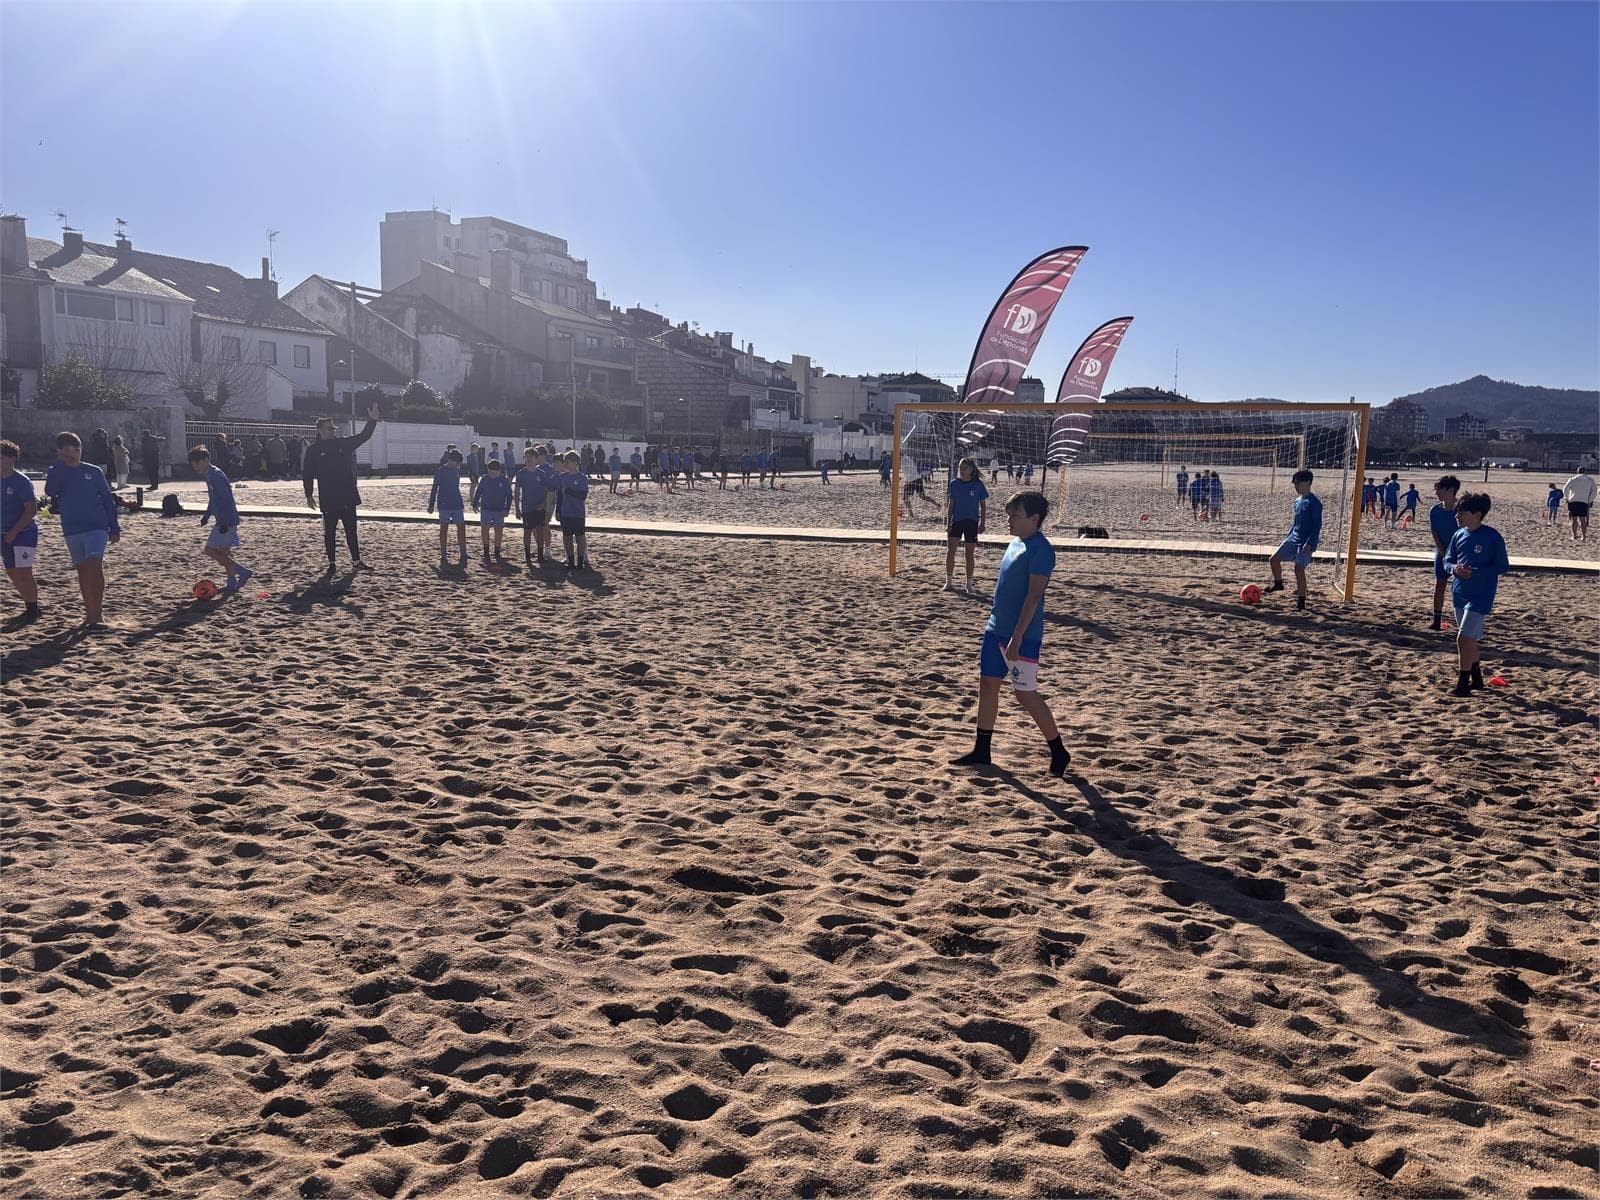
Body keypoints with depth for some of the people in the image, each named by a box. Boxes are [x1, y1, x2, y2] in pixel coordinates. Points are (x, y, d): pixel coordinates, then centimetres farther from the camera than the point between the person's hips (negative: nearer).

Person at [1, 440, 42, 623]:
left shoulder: (22, 482, -13)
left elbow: (31, 510, -17)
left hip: (24, 533, -8)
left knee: (23, 573, -7)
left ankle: (33, 611, 4)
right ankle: (31, 608, 23)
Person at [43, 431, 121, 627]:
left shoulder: (94, 471, 2)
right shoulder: (56, 472, 4)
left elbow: (108, 500, 5)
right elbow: (50, 491, -17)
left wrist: (114, 528, 2)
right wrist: (63, 463, -15)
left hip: (96, 526, -3)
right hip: (71, 529, 3)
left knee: (95, 565, -17)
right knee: (83, 571, 8)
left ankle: (97, 609, -10)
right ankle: (91, 613, 16)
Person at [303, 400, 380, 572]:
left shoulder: (343, 443, 8)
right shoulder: (313, 450, 0)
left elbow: (363, 436, 5)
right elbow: (307, 473, 1)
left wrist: (373, 420, -10)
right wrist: (309, 495, -3)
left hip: (348, 497, 3)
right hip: (328, 499, -3)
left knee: (351, 530, 6)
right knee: (329, 531, 5)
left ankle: (356, 560, 10)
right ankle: (332, 563, 12)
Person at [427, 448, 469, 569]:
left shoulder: (458, 470, 7)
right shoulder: (441, 471, -9)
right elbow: (434, 488, -5)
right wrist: (431, 504, -5)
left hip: (457, 504, 4)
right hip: (444, 505, -4)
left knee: (461, 527, -2)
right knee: (444, 528, 1)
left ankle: (463, 555, 2)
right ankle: (443, 556, 7)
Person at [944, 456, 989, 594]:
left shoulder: (978, 484, -5)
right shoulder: (954, 484, 1)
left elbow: (983, 506, 1)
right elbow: (952, 504, 8)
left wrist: (982, 523, -4)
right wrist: (948, 523, 5)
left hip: (971, 522, -2)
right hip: (956, 520, 2)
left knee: (970, 554, 4)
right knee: (950, 551, -8)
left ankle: (969, 584, 14)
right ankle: (949, 581, 4)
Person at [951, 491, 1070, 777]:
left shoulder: (1041, 549, -16)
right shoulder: (1016, 543, 12)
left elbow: (1034, 595, -21)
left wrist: (1016, 638, -24)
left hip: (1022, 636, -9)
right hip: (996, 629, 9)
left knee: (1026, 694, -3)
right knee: (987, 684, 11)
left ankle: (1058, 752, 12)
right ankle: (982, 751, 22)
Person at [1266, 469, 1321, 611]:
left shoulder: (1314, 503, -14)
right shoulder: (1298, 502, 12)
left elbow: (1317, 525, -17)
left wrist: (1310, 543, -23)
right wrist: (1288, 537, 20)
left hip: (1306, 543, -8)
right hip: (1293, 539, 8)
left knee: (1299, 568, -10)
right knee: (1274, 559, 2)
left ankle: (1301, 601, -1)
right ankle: (1278, 583, 26)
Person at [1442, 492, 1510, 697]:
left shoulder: (1492, 537, -12)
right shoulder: (1459, 535, 5)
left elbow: (1503, 567, -10)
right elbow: (1447, 561, 12)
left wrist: (1474, 572, -20)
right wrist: (1454, 568, -11)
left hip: (1480, 596, -7)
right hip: (1459, 593, 7)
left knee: (1464, 637, -12)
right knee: (1471, 638, 17)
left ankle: (1463, 683, -6)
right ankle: (1476, 677, 30)